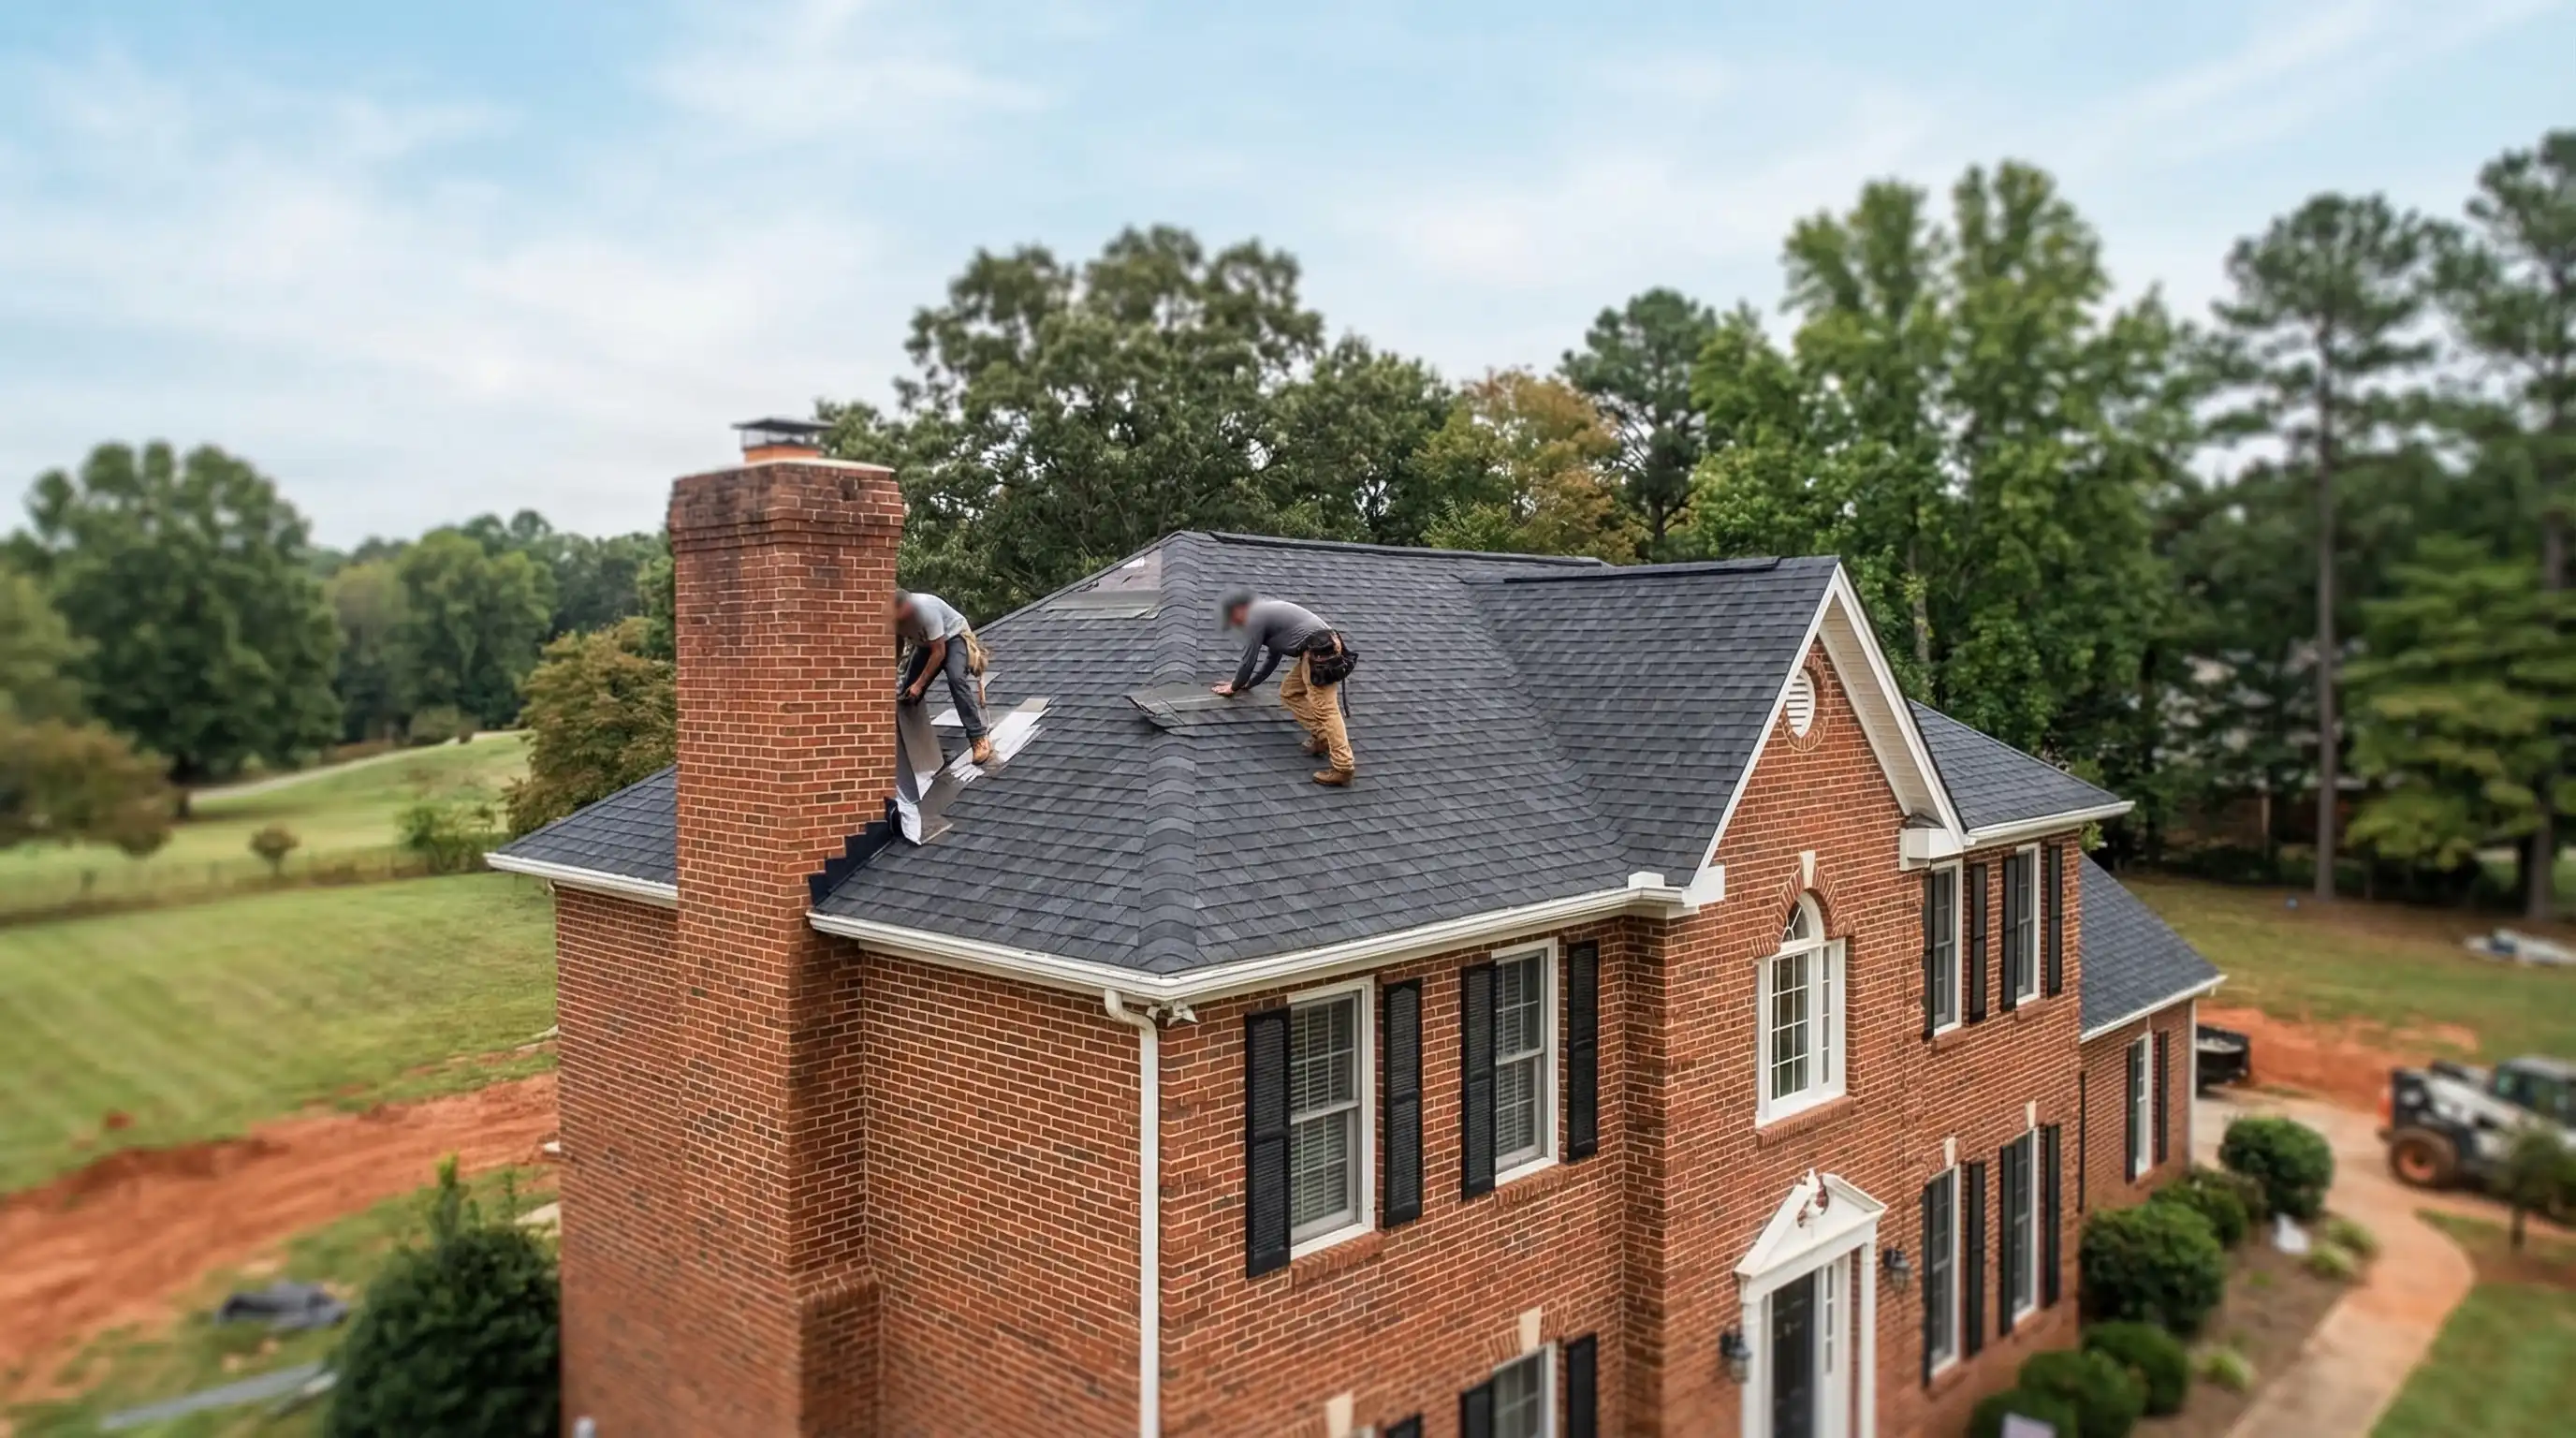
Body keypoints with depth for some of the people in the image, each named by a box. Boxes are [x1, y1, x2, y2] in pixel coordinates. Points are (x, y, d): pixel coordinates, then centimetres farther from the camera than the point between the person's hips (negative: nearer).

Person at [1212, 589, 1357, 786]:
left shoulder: (1255, 617, 0)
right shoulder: (1268, 611, 30)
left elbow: (1249, 659, 3)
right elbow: (1273, 657, 37)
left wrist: (1235, 686, 19)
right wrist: (1249, 683, 42)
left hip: (1319, 651, -10)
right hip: (1322, 649, 10)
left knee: (1325, 708, -15)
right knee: (1289, 692, 18)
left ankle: (1343, 767, -21)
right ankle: (1321, 736, 11)